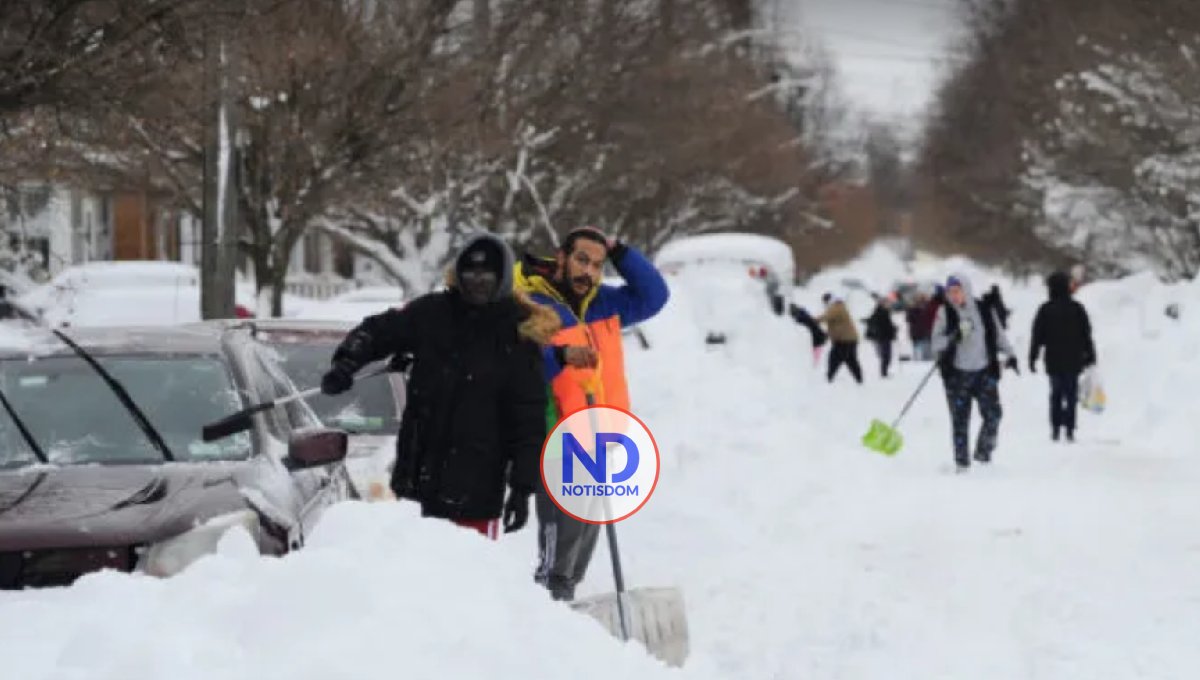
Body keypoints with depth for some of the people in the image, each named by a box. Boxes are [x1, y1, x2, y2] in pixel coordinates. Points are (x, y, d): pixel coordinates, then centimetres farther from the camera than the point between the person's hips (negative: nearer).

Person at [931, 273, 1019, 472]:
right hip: (957, 373, -2)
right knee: (960, 420, 0)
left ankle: (983, 452, 15)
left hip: (984, 371, 2)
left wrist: (1009, 354, 6)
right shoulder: (945, 312, -1)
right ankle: (962, 462, 8)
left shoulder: (985, 310, 4)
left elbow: (998, 336, 16)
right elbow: (937, 343, -3)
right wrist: (953, 338, -21)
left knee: (993, 414, -6)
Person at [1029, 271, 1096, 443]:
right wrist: (1090, 356, 9)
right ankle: (1069, 429, -5)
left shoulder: (1045, 309, -3)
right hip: (1073, 360, 0)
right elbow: (1086, 335, 2)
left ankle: (1055, 428, 4)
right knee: (1071, 394, 3)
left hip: (1053, 360, 0)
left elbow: (1037, 336, -2)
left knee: (1056, 394, 10)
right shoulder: (1077, 309, -1)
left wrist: (1032, 358, 4)